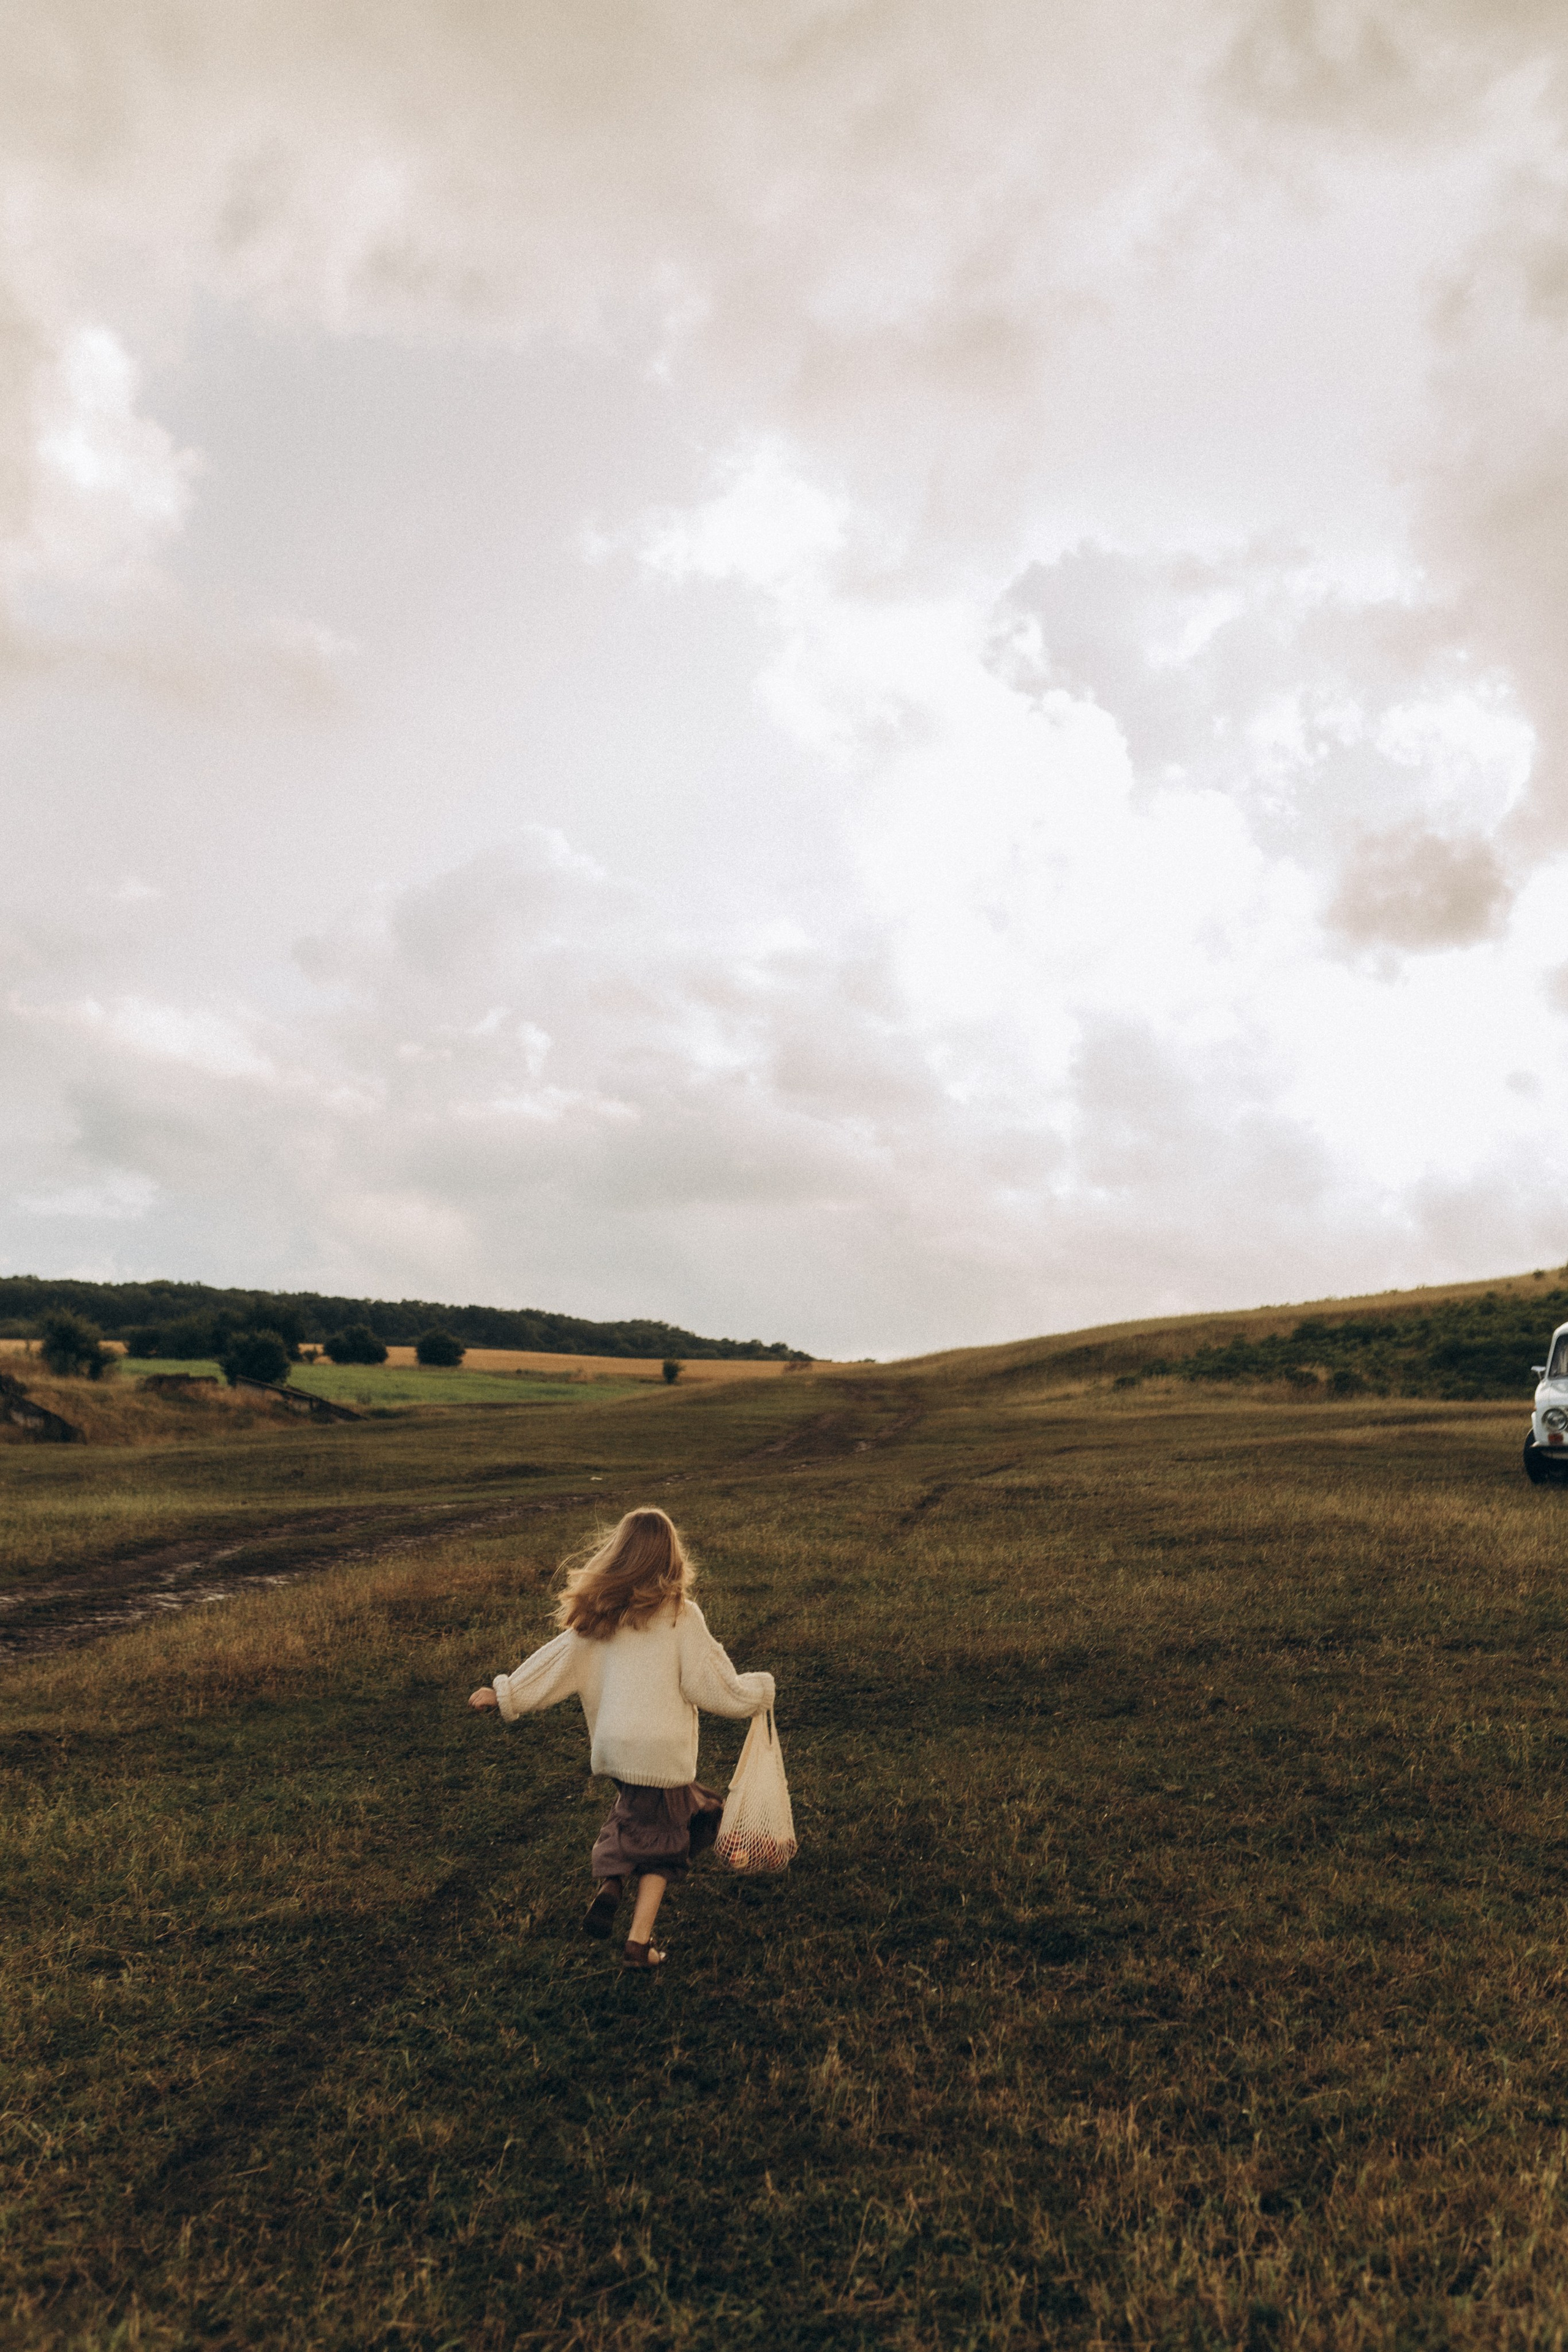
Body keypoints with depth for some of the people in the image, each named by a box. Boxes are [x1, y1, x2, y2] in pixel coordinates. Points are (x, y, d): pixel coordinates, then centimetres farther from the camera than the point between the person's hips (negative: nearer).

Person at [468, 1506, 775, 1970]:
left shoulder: (600, 1613, -2)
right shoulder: (680, 1615, -13)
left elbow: (557, 1659, 5)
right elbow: (714, 1685, -10)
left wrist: (506, 1692, 17)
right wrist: (761, 1690, 7)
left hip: (614, 1742, 4)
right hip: (662, 1748, -4)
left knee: (637, 1813, 28)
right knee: (661, 1841, 13)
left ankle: (609, 1883, 9)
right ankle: (639, 1943, 12)